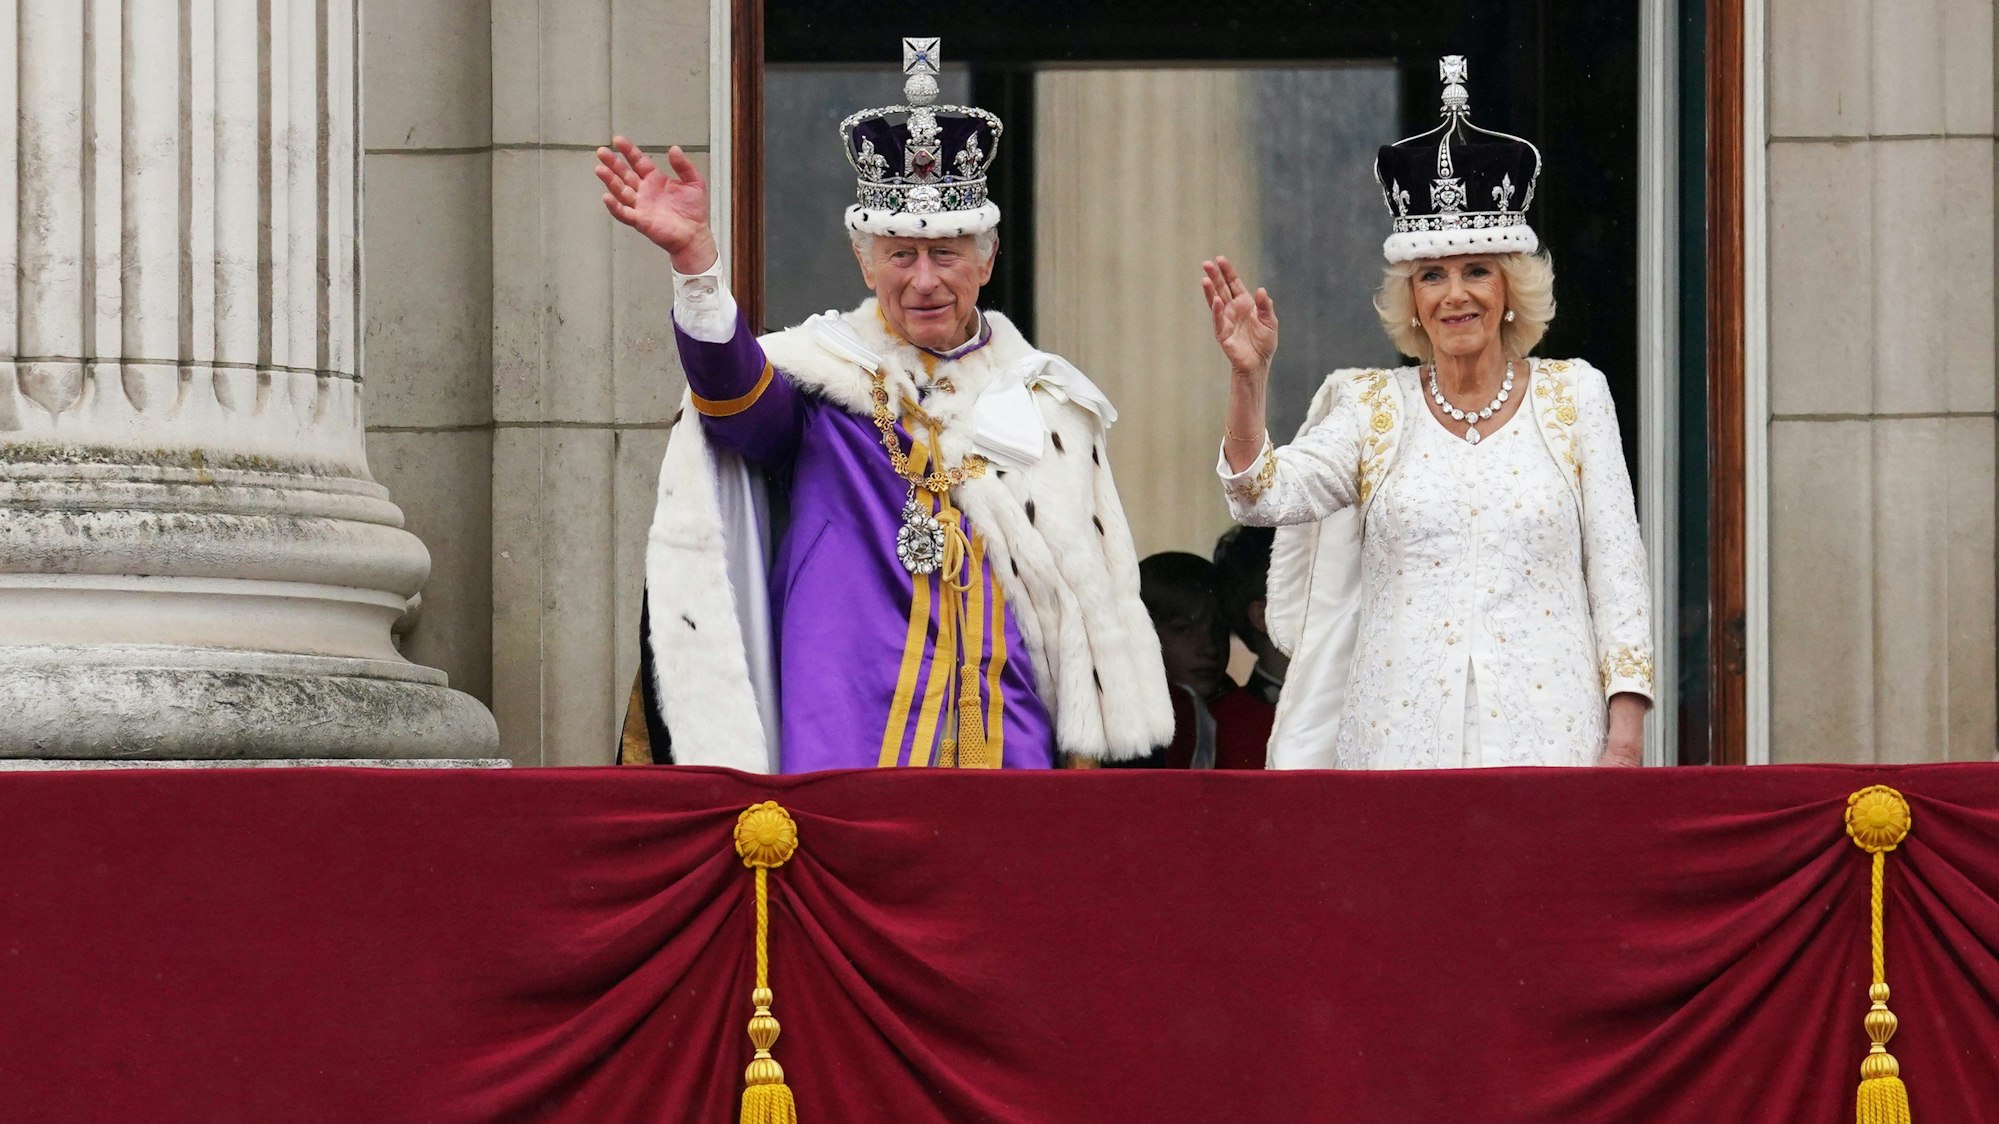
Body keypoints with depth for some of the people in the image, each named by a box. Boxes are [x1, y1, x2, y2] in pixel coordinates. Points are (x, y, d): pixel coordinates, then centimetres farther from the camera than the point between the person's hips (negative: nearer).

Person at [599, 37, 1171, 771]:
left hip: (1010, 748, 3)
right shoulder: (825, 375, 4)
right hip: (851, 751, -3)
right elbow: (735, 389, -20)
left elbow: (1093, 596, 16)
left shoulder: (1047, 399, 13)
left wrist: (1084, 755, 10)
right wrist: (694, 258, -38)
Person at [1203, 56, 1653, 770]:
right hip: (1400, 739, 1)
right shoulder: (1372, 409, 10)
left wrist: (1623, 740, -2)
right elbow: (1264, 496, -4)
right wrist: (1247, 378, -20)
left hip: (1545, 737, -1)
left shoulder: (1573, 396, 8)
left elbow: (1617, 570, 6)